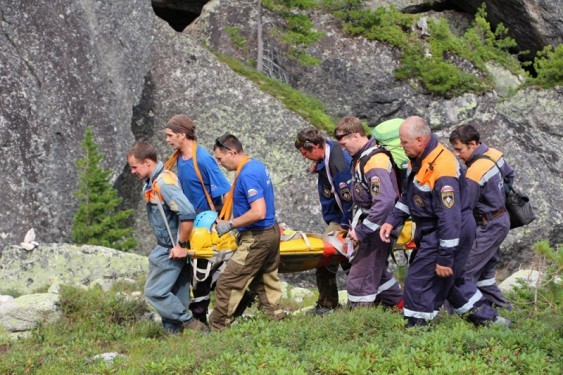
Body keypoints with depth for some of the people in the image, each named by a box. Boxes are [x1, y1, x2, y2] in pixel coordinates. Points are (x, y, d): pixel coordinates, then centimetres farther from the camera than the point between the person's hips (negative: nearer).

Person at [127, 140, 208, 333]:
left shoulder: (164, 182, -21)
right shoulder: (153, 182, 10)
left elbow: (188, 214, -29)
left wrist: (182, 245, -22)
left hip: (171, 250, -10)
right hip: (166, 247, 10)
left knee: (154, 291, -6)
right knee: (175, 296, 11)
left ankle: (191, 324, -2)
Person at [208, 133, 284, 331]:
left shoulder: (247, 175, -22)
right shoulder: (257, 165, 9)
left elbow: (258, 212, -29)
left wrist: (230, 225, -19)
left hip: (256, 239, -10)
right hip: (272, 232, 10)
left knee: (227, 284, -4)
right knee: (266, 283, 18)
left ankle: (217, 329, 1)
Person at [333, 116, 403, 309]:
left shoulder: (375, 161, -24)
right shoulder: (361, 157, 7)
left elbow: (385, 202, -32)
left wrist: (361, 231, -26)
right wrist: (356, 225, 13)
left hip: (377, 230, -10)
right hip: (370, 226, 10)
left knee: (360, 279, -3)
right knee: (376, 271, 25)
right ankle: (401, 305, 40)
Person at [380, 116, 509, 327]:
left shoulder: (441, 171, -30)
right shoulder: (419, 160, 2)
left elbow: (449, 218, -29)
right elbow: (408, 196, 18)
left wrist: (445, 258, -26)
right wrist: (392, 221, 7)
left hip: (450, 232, -10)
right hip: (431, 230, 10)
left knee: (419, 282, -4)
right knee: (449, 279, 22)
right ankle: (486, 317, 32)